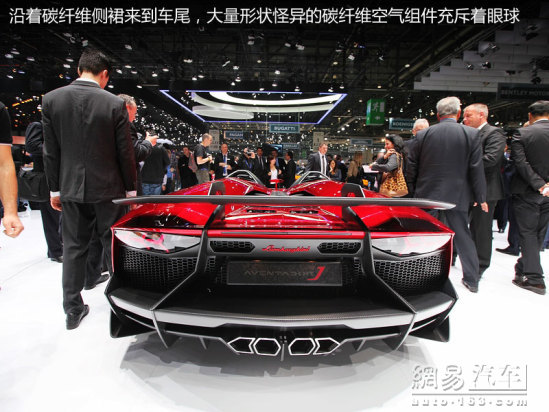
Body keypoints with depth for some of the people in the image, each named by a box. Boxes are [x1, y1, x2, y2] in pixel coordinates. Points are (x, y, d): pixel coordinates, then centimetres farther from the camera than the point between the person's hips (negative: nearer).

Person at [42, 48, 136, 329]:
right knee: (113, 244, 10)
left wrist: (54, 189, 10)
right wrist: (130, 189, 4)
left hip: (71, 188, 3)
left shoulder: (51, 99, -1)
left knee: (73, 247, 12)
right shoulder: (115, 104, -9)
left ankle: (73, 309, 19)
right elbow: (125, 153, -7)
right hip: (108, 188, -2)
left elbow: (51, 150, 2)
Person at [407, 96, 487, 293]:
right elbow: (477, 169, -4)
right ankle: (472, 280, 22)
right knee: (463, 236, 12)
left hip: (427, 194, 0)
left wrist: (415, 188, 16)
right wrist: (481, 198, 3)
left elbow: (411, 166, 2)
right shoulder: (471, 134, -4)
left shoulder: (423, 134, -2)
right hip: (457, 195, 1)